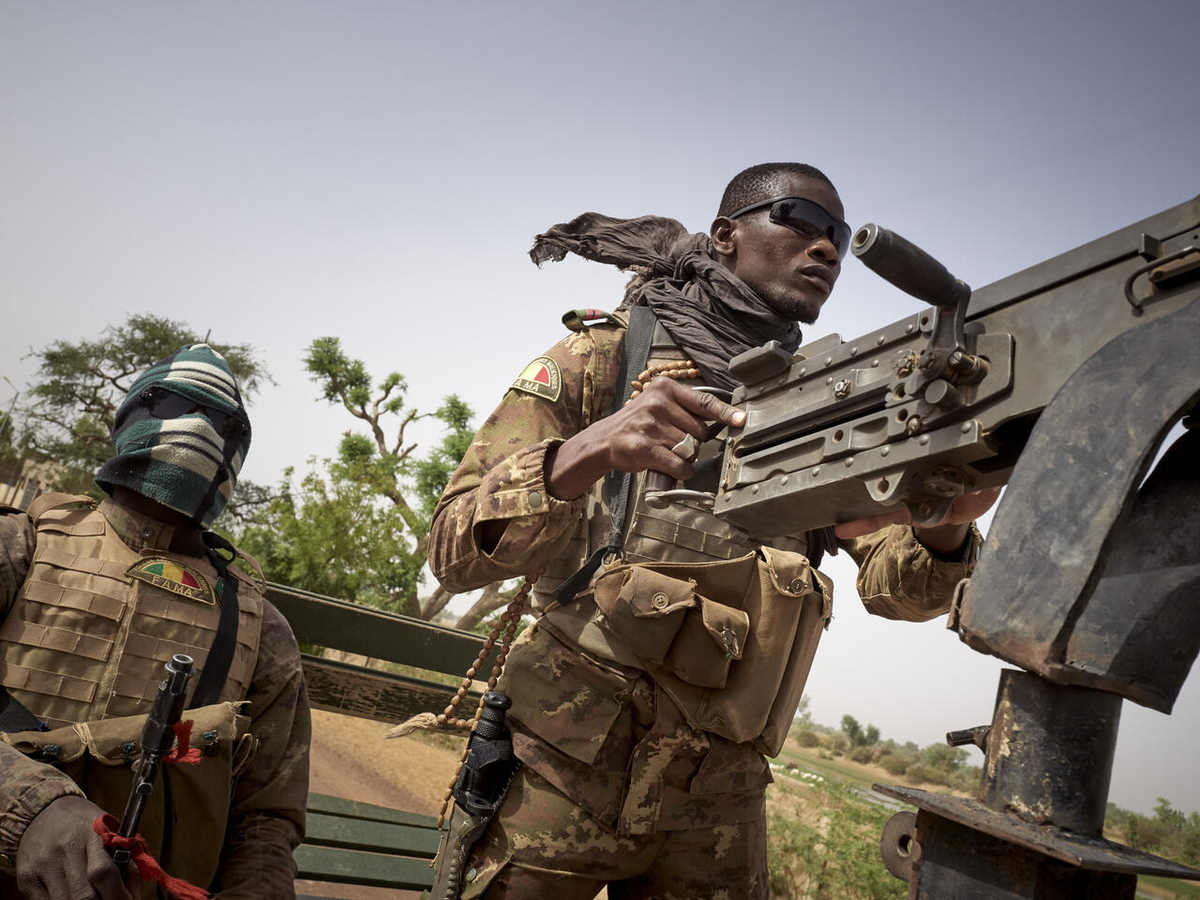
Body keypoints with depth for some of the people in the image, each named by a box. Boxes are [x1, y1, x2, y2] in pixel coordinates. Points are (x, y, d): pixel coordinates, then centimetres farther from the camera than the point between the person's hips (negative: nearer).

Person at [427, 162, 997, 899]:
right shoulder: (605, 356, -4)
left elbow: (893, 583, -2)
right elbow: (456, 550, -12)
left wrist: (946, 531, -25)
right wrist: (585, 453, -32)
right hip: (562, 777, -3)